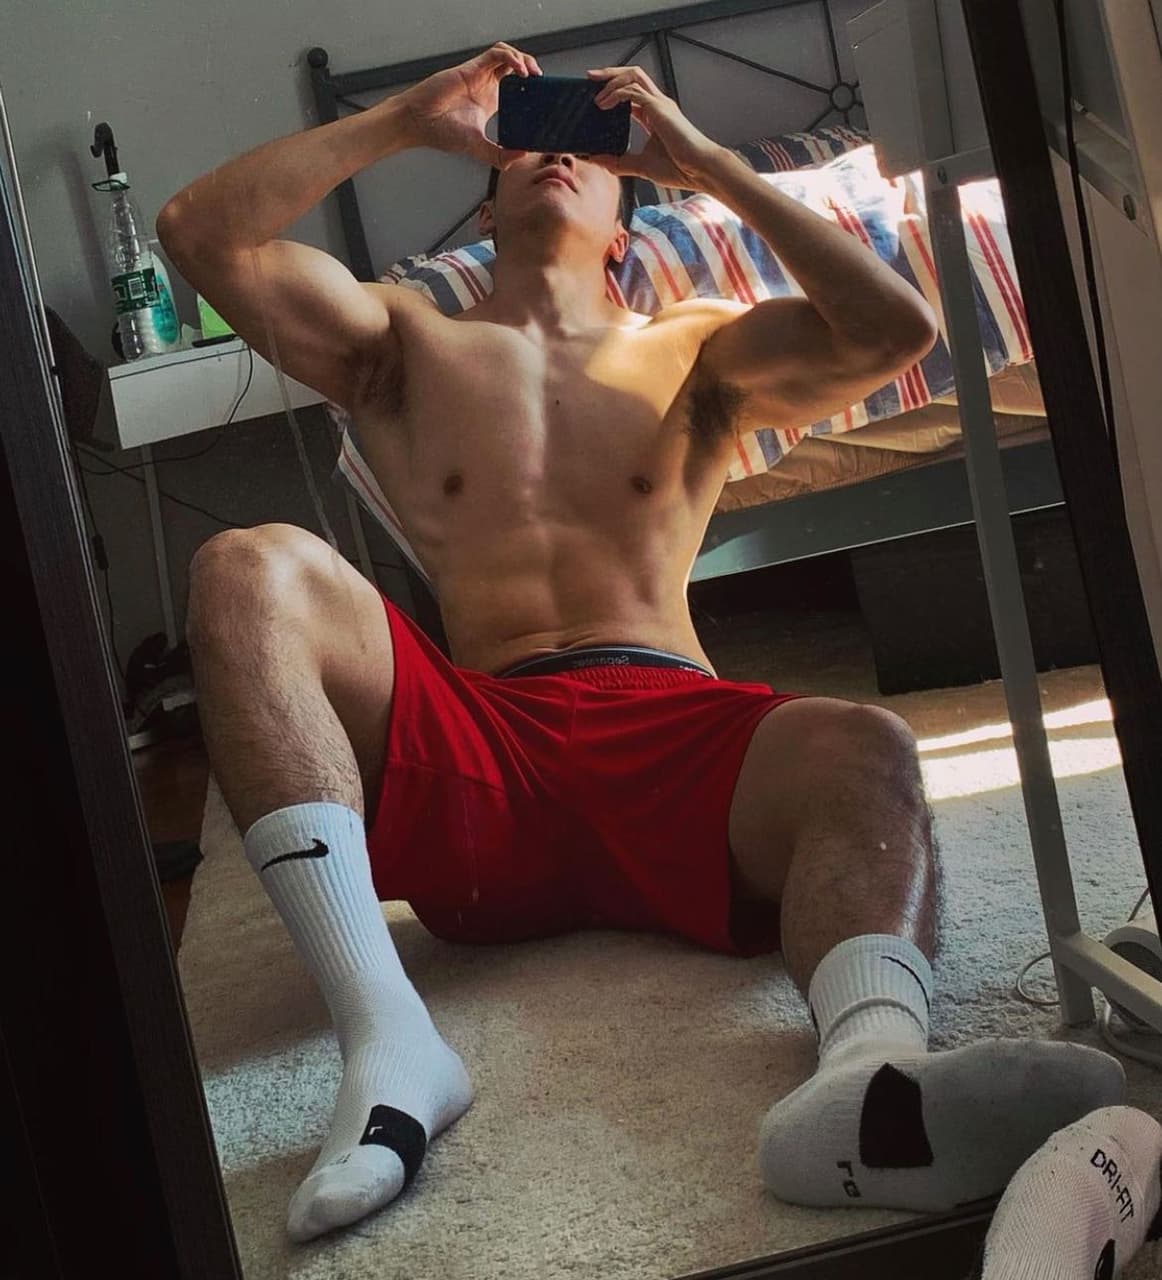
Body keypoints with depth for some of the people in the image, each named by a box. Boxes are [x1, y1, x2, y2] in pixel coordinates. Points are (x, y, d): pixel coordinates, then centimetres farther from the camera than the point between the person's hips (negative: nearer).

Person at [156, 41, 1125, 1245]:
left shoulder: (695, 350, 27)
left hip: (674, 730, 0)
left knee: (859, 748, -32)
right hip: (474, 754, 0)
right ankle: (387, 1041, -41)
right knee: (249, 570, -26)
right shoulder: (405, 344, 27)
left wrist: (700, 156, 10)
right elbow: (198, 231, 14)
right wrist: (407, 119, 16)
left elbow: (895, 329, 9)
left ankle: (861, 1079, -65)